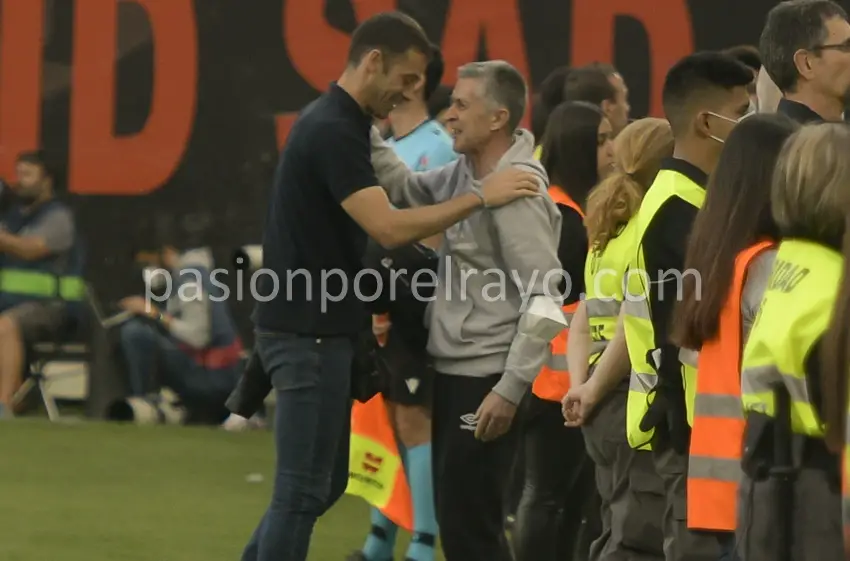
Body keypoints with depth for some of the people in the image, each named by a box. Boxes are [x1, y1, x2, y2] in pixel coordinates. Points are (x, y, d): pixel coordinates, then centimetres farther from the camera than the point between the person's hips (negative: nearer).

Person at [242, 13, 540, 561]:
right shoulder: (332, 131, -19)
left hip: (320, 330, 10)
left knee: (324, 482, 16)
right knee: (304, 489, -5)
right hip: (308, 332, -10)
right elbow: (389, 228, -27)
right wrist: (480, 197, -23)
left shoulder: (338, 124, 14)